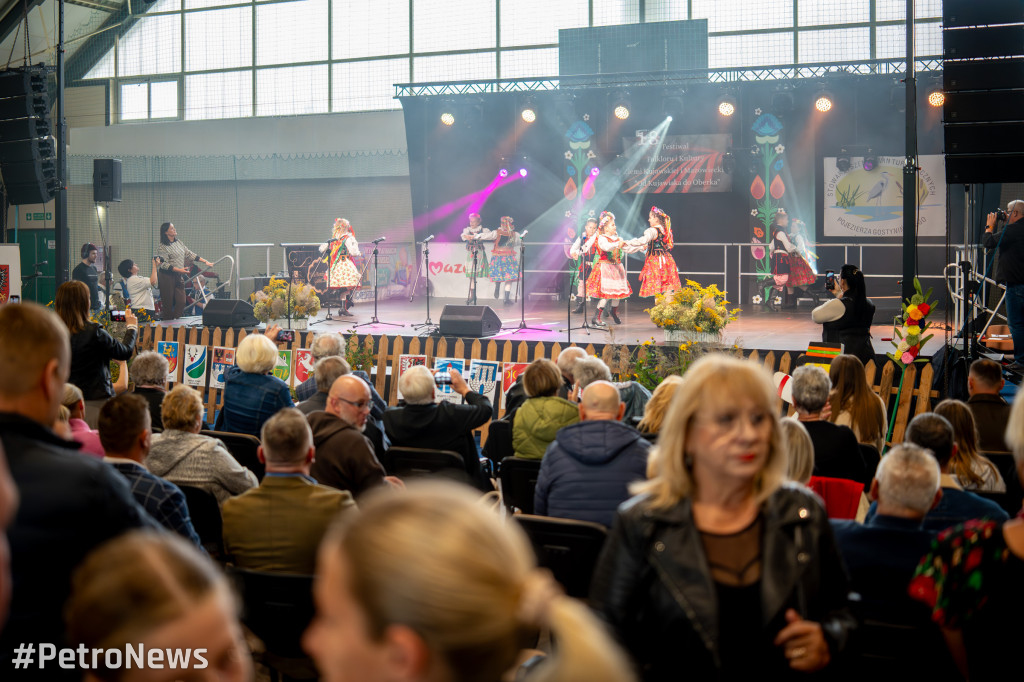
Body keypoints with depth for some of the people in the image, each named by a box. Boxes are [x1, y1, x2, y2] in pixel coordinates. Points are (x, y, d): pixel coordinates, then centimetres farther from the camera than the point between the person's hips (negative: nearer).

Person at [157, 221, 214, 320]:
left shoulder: (178, 243, 13)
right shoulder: (162, 247, -9)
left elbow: (190, 254, 18)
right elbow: (164, 264, -17)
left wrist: (205, 261, 14)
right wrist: (179, 270, -25)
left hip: (179, 276, 7)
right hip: (167, 276, -7)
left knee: (181, 302, -3)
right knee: (168, 302, -3)